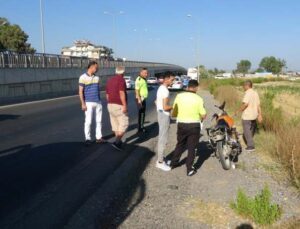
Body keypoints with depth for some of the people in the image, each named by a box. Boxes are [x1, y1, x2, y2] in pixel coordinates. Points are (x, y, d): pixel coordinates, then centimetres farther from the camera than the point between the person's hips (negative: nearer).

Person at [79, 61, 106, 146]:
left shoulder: (97, 78, 11)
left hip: (98, 102, 6)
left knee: (99, 120, 8)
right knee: (88, 121, -2)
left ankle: (99, 137, 16)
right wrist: (83, 104, -13)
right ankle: (88, 139, 6)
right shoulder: (83, 77, -6)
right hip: (89, 103, -5)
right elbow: (81, 92, -8)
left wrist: (99, 101, 14)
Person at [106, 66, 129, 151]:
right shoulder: (121, 80, -11)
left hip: (111, 105, 8)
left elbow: (107, 95, 16)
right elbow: (122, 93, -21)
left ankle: (119, 141, 22)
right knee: (124, 124, -3)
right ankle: (117, 142, -13)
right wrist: (125, 105, -23)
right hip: (119, 106, -8)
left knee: (115, 124, 14)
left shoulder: (110, 80, 13)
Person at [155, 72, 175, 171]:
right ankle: (160, 162, 3)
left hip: (160, 114, 10)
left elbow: (156, 102, 22)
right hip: (164, 116, -10)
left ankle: (160, 158, 27)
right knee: (163, 139, -4)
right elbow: (165, 107, -24)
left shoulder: (160, 88, 11)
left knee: (161, 138, 17)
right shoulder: (165, 90, -20)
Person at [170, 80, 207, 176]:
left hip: (181, 124, 3)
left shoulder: (179, 96, -5)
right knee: (191, 148, 8)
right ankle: (189, 169, 12)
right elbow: (203, 115, -8)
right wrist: (200, 118, 14)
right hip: (194, 126, -3)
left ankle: (173, 162, 36)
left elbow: (173, 114, 0)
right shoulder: (198, 99, -11)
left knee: (180, 144, 23)